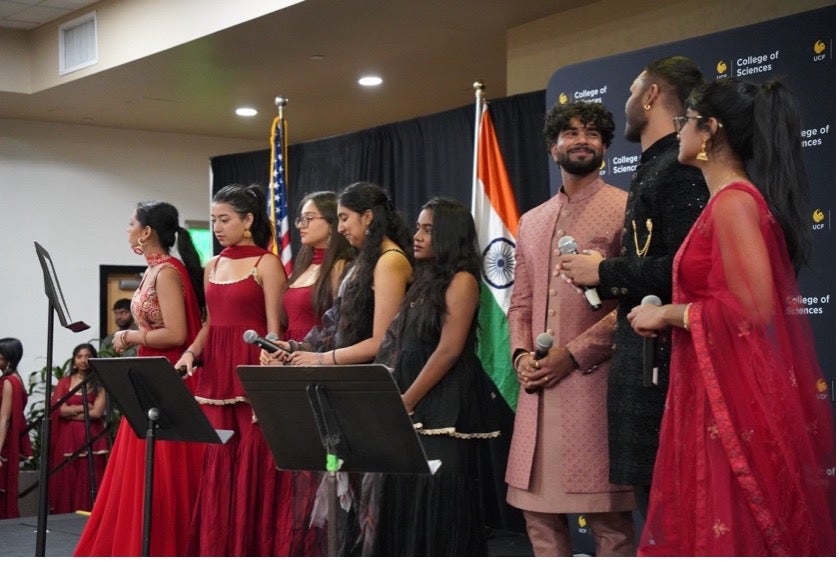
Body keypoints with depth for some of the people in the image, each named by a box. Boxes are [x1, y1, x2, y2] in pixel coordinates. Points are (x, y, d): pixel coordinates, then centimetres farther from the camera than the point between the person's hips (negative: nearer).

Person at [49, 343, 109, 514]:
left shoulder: (99, 384, 6)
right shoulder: (64, 382, 10)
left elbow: (97, 412, -5)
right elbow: (59, 410, -1)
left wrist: (72, 412, -2)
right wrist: (85, 407, -4)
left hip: (91, 438, -1)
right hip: (67, 438, 1)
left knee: (88, 480, -6)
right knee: (66, 480, -2)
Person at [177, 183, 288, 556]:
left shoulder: (266, 264, -5)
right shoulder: (213, 266, 15)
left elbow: (275, 330, -9)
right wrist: (191, 353, 1)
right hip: (215, 378, 6)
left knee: (250, 471, -4)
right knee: (216, 474, 5)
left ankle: (250, 554, 3)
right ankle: (217, 554, 12)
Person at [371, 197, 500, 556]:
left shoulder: (461, 280, -8)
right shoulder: (425, 281, 17)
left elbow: (449, 351, -16)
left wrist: (404, 403, -14)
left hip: (444, 408, -8)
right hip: (414, 408, 8)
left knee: (438, 498, -6)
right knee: (409, 495, 9)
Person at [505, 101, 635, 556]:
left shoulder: (625, 210, -1)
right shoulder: (531, 222, 19)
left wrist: (573, 354, -13)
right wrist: (521, 354, 1)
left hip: (595, 380, -6)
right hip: (538, 387, 6)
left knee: (608, 516, -3)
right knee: (538, 510, 8)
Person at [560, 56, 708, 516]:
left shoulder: (680, 168, -12)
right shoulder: (652, 168, 17)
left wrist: (606, 271, -12)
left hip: (662, 357, -10)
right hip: (644, 355, 10)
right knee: (652, 494, 12)